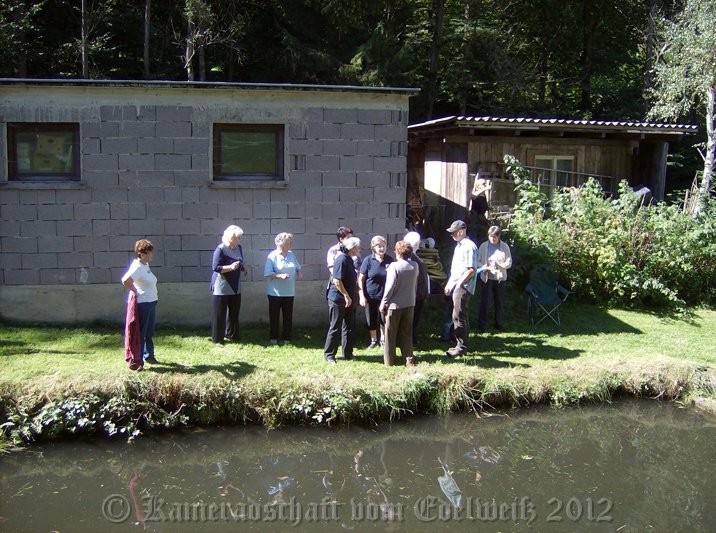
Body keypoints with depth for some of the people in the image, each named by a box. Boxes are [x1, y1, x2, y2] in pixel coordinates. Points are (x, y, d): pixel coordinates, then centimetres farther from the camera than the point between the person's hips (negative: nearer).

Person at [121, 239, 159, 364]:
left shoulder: (146, 265, 9)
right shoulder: (137, 267, -19)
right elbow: (125, 280, -33)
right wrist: (135, 291, -20)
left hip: (151, 302, 9)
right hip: (142, 304, -9)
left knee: (149, 332, 20)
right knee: (140, 333, -3)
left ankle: (149, 355, 33)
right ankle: (137, 361, 3)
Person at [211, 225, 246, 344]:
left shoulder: (238, 247, 5)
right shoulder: (220, 249, -17)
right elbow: (215, 267, -20)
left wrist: (242, 268, 2)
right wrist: (230, 267, -31)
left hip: (235, 287, 7)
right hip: (221, 288, -7)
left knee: (234, 313, 14)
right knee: (219, 315, 1)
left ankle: (231, 335, 29)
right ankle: (217, 339, 11)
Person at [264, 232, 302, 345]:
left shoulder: (291, 254, 5)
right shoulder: (272, 256, -10)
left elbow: (297, 267, 18)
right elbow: (267, 274, -13)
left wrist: (299, 273, -4)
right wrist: (280, 276, -24)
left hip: (289, 292, 4)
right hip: (275, 293, -4)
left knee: (288, 317, 8)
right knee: (274, 316, 7)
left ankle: (286, 338, 19)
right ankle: (273, 338, 19)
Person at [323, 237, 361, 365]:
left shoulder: (349, 259, 11)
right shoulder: (342, 259, -18)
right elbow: (337, 281, -23)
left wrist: (351, 297, 16)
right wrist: (346, 296, -19)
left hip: (348, 300, 9)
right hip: (338, 300, -9)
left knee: (349, 328, 13)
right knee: (335, 328, 0)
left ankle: (348, 354, 22)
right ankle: (329, 355, 10)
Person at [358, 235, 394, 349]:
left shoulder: (390, 260, -3)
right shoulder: (368, 260, -8)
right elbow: (361, 279, -6)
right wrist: (362, 296, -11)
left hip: (385, 295, 1)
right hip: (370, 296, -1)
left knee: (384, 319, 7)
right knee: (371, 319, 10)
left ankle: (383, 339, 27)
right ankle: (373, 340, 28)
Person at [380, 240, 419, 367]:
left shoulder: (394, 266, -16)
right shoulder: (415, 266, 0)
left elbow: (390, 287, -17)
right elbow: (415, 285, 9)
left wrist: (383, 303, -9)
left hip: (394, 304, -5)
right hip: (409, 304, 5)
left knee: (391, 334, 6)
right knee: (407, 333, 13)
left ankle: (389, 361, 11)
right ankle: (409, 360, 11)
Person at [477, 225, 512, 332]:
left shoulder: (505, 246, -1)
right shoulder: (483, 246, 0)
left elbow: (509, 262, -2)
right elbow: (477, 261, 3)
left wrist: (499, 266, -20)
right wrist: (483, 266, -18)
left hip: (500, 278, 1)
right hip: (486, 278, -1)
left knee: (500, 302, 11)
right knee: (484, 301, -3)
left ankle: (499, 324, 25)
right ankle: (482, 325, 6)